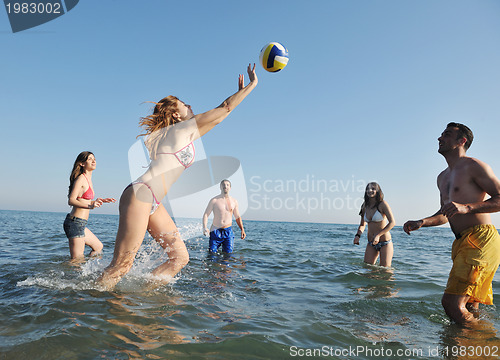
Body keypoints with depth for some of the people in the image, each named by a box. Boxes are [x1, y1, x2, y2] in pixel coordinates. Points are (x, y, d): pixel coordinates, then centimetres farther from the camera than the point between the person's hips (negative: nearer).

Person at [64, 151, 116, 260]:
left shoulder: (88, 179, 14)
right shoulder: (81, 179, -12)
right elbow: (71, 201, -20)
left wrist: (101, 201, 22)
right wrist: (90, 205, -33)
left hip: (80, 224, 10)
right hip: (75, 222, -10)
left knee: (98, 247, 22)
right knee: (77, 260, -4)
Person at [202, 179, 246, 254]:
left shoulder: (234, 201, 8)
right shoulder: (214, 200, -2)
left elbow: (237, 217, 15)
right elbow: (206, 214, -3)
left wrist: (242, 230, 5)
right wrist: (205, 228, -18)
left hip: (228, 231, 2)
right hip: (216, 230, -2)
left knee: (228, 253, -3)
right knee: (212, 253, -2)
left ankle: (224, 249, 24)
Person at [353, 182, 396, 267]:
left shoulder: (382, 204, -11)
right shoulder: (365, 206, 4)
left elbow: (392, 223, -16)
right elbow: (362, 225, 14)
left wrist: (378, 235, -23)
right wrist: (357, 235, -4)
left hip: (385, 243, -4)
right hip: (371, 244, 5)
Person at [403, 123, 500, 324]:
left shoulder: (473, 166, -4)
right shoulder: (443, 177, 23)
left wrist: (466, 207, -23)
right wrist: (421, 223, 12)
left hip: (481, 239, -9)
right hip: (462, 243, 9)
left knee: (451, 302, -16)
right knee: (468, 307, 16)